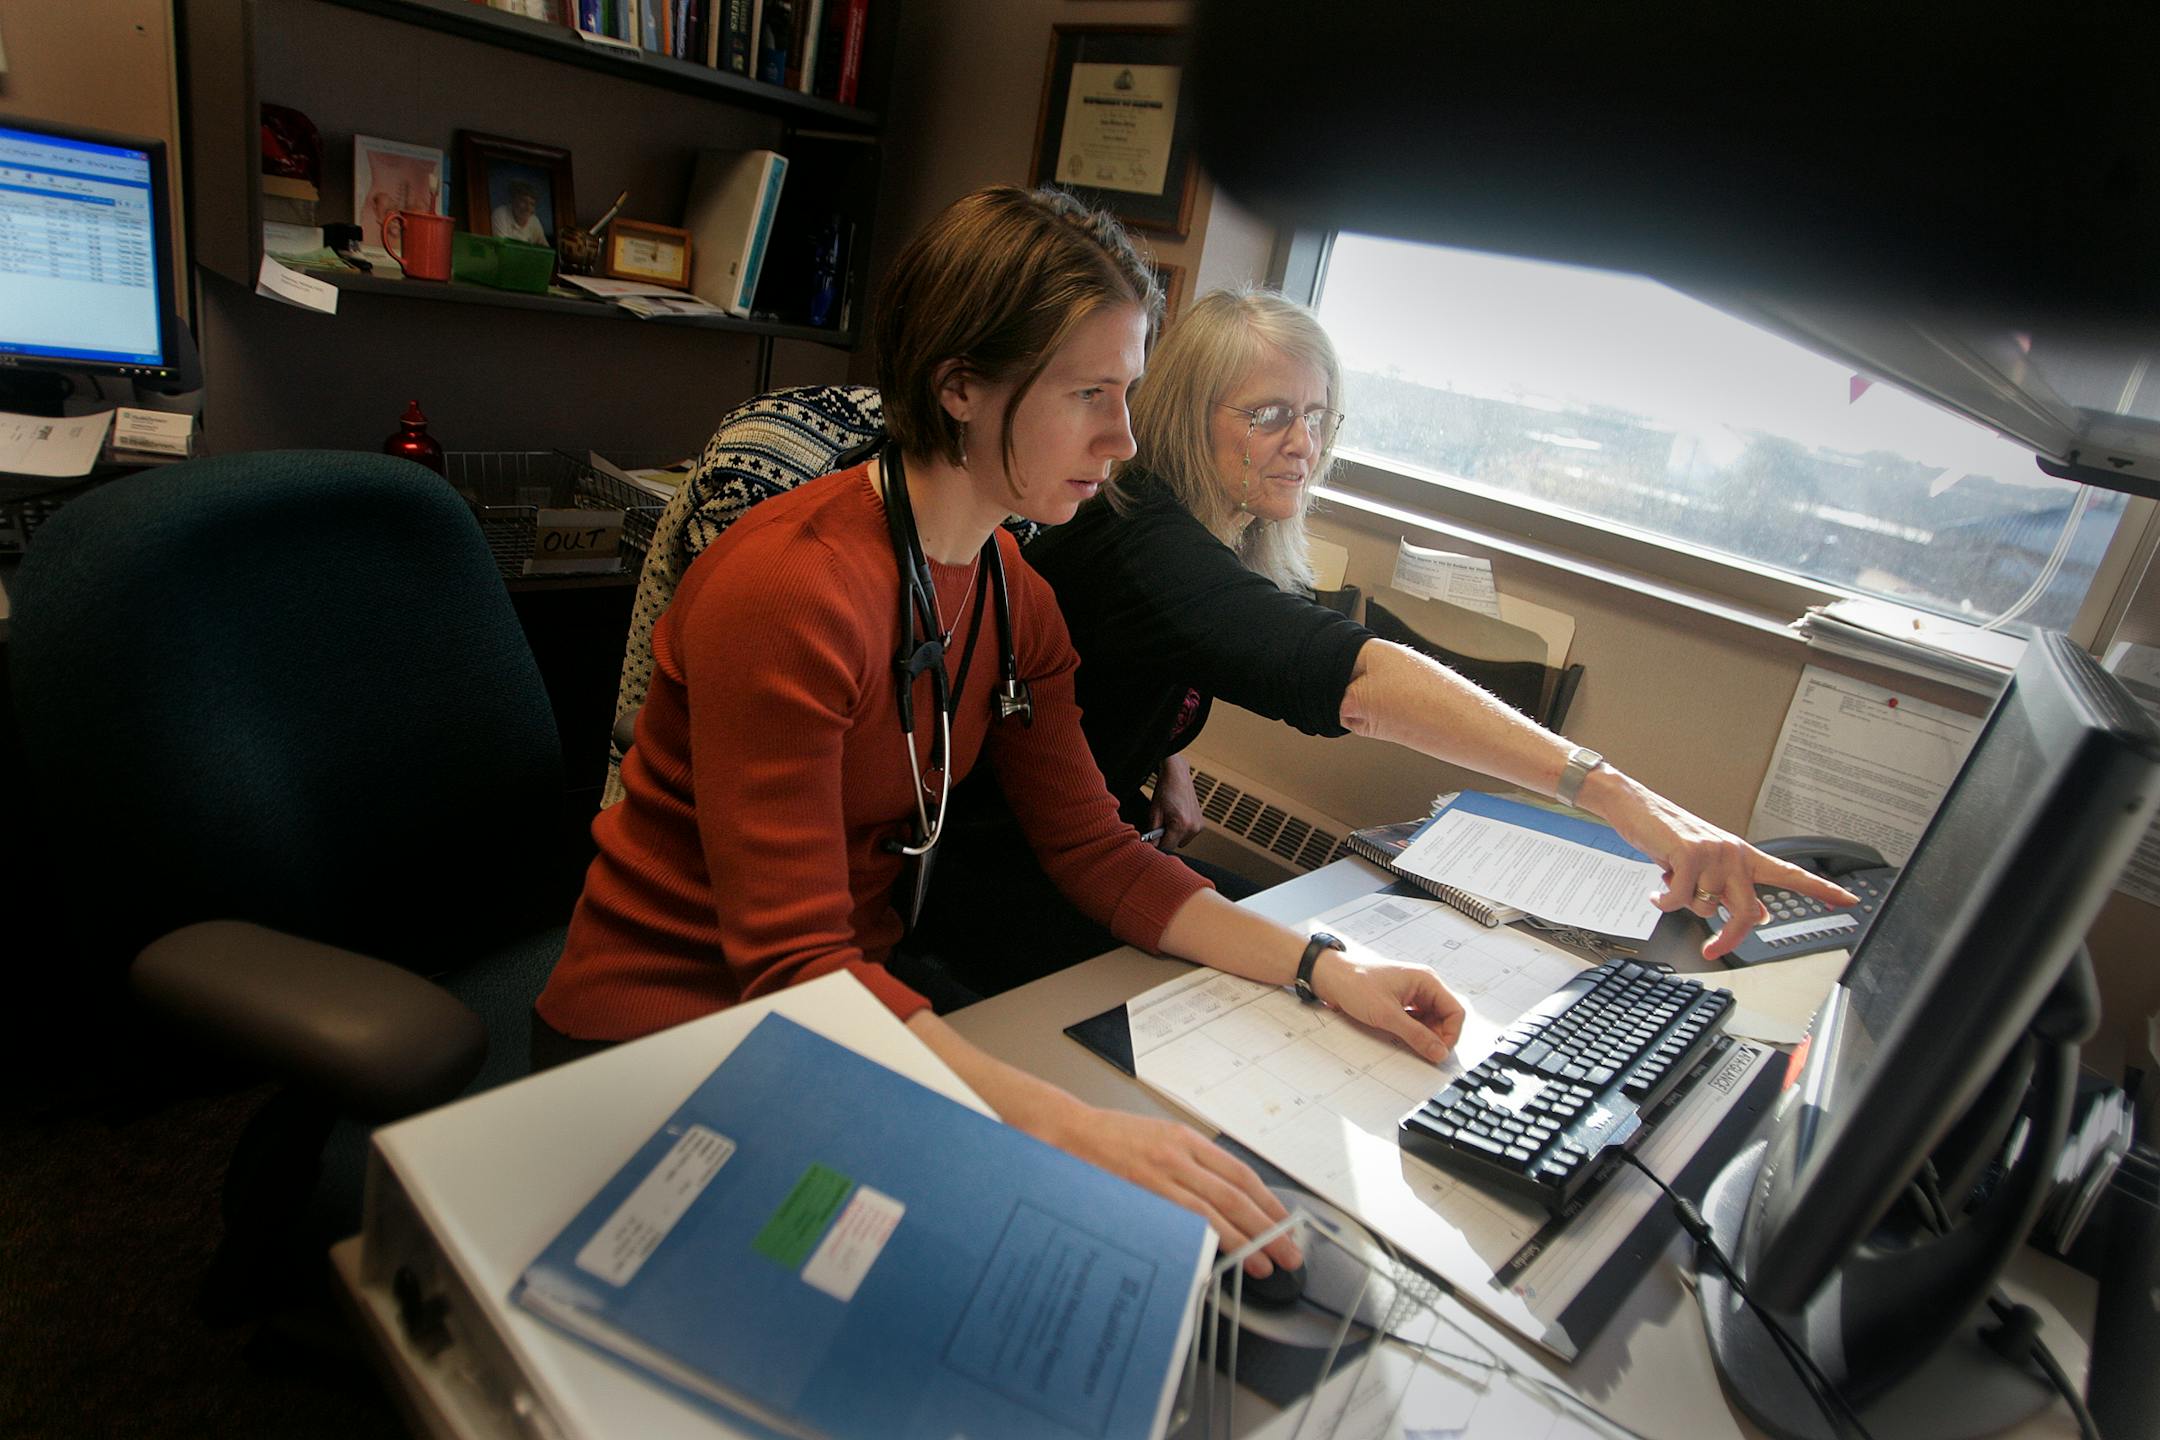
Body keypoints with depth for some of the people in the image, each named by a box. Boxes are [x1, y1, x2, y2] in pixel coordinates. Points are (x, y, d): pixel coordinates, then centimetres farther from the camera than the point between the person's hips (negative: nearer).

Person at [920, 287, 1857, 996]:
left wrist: (1167, 764, -3)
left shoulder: (1195, 535, 0)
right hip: (1000, 884, -8)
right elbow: (1353, 677, -46)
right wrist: (1615, 796, -52)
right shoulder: (1147, 546, -31)